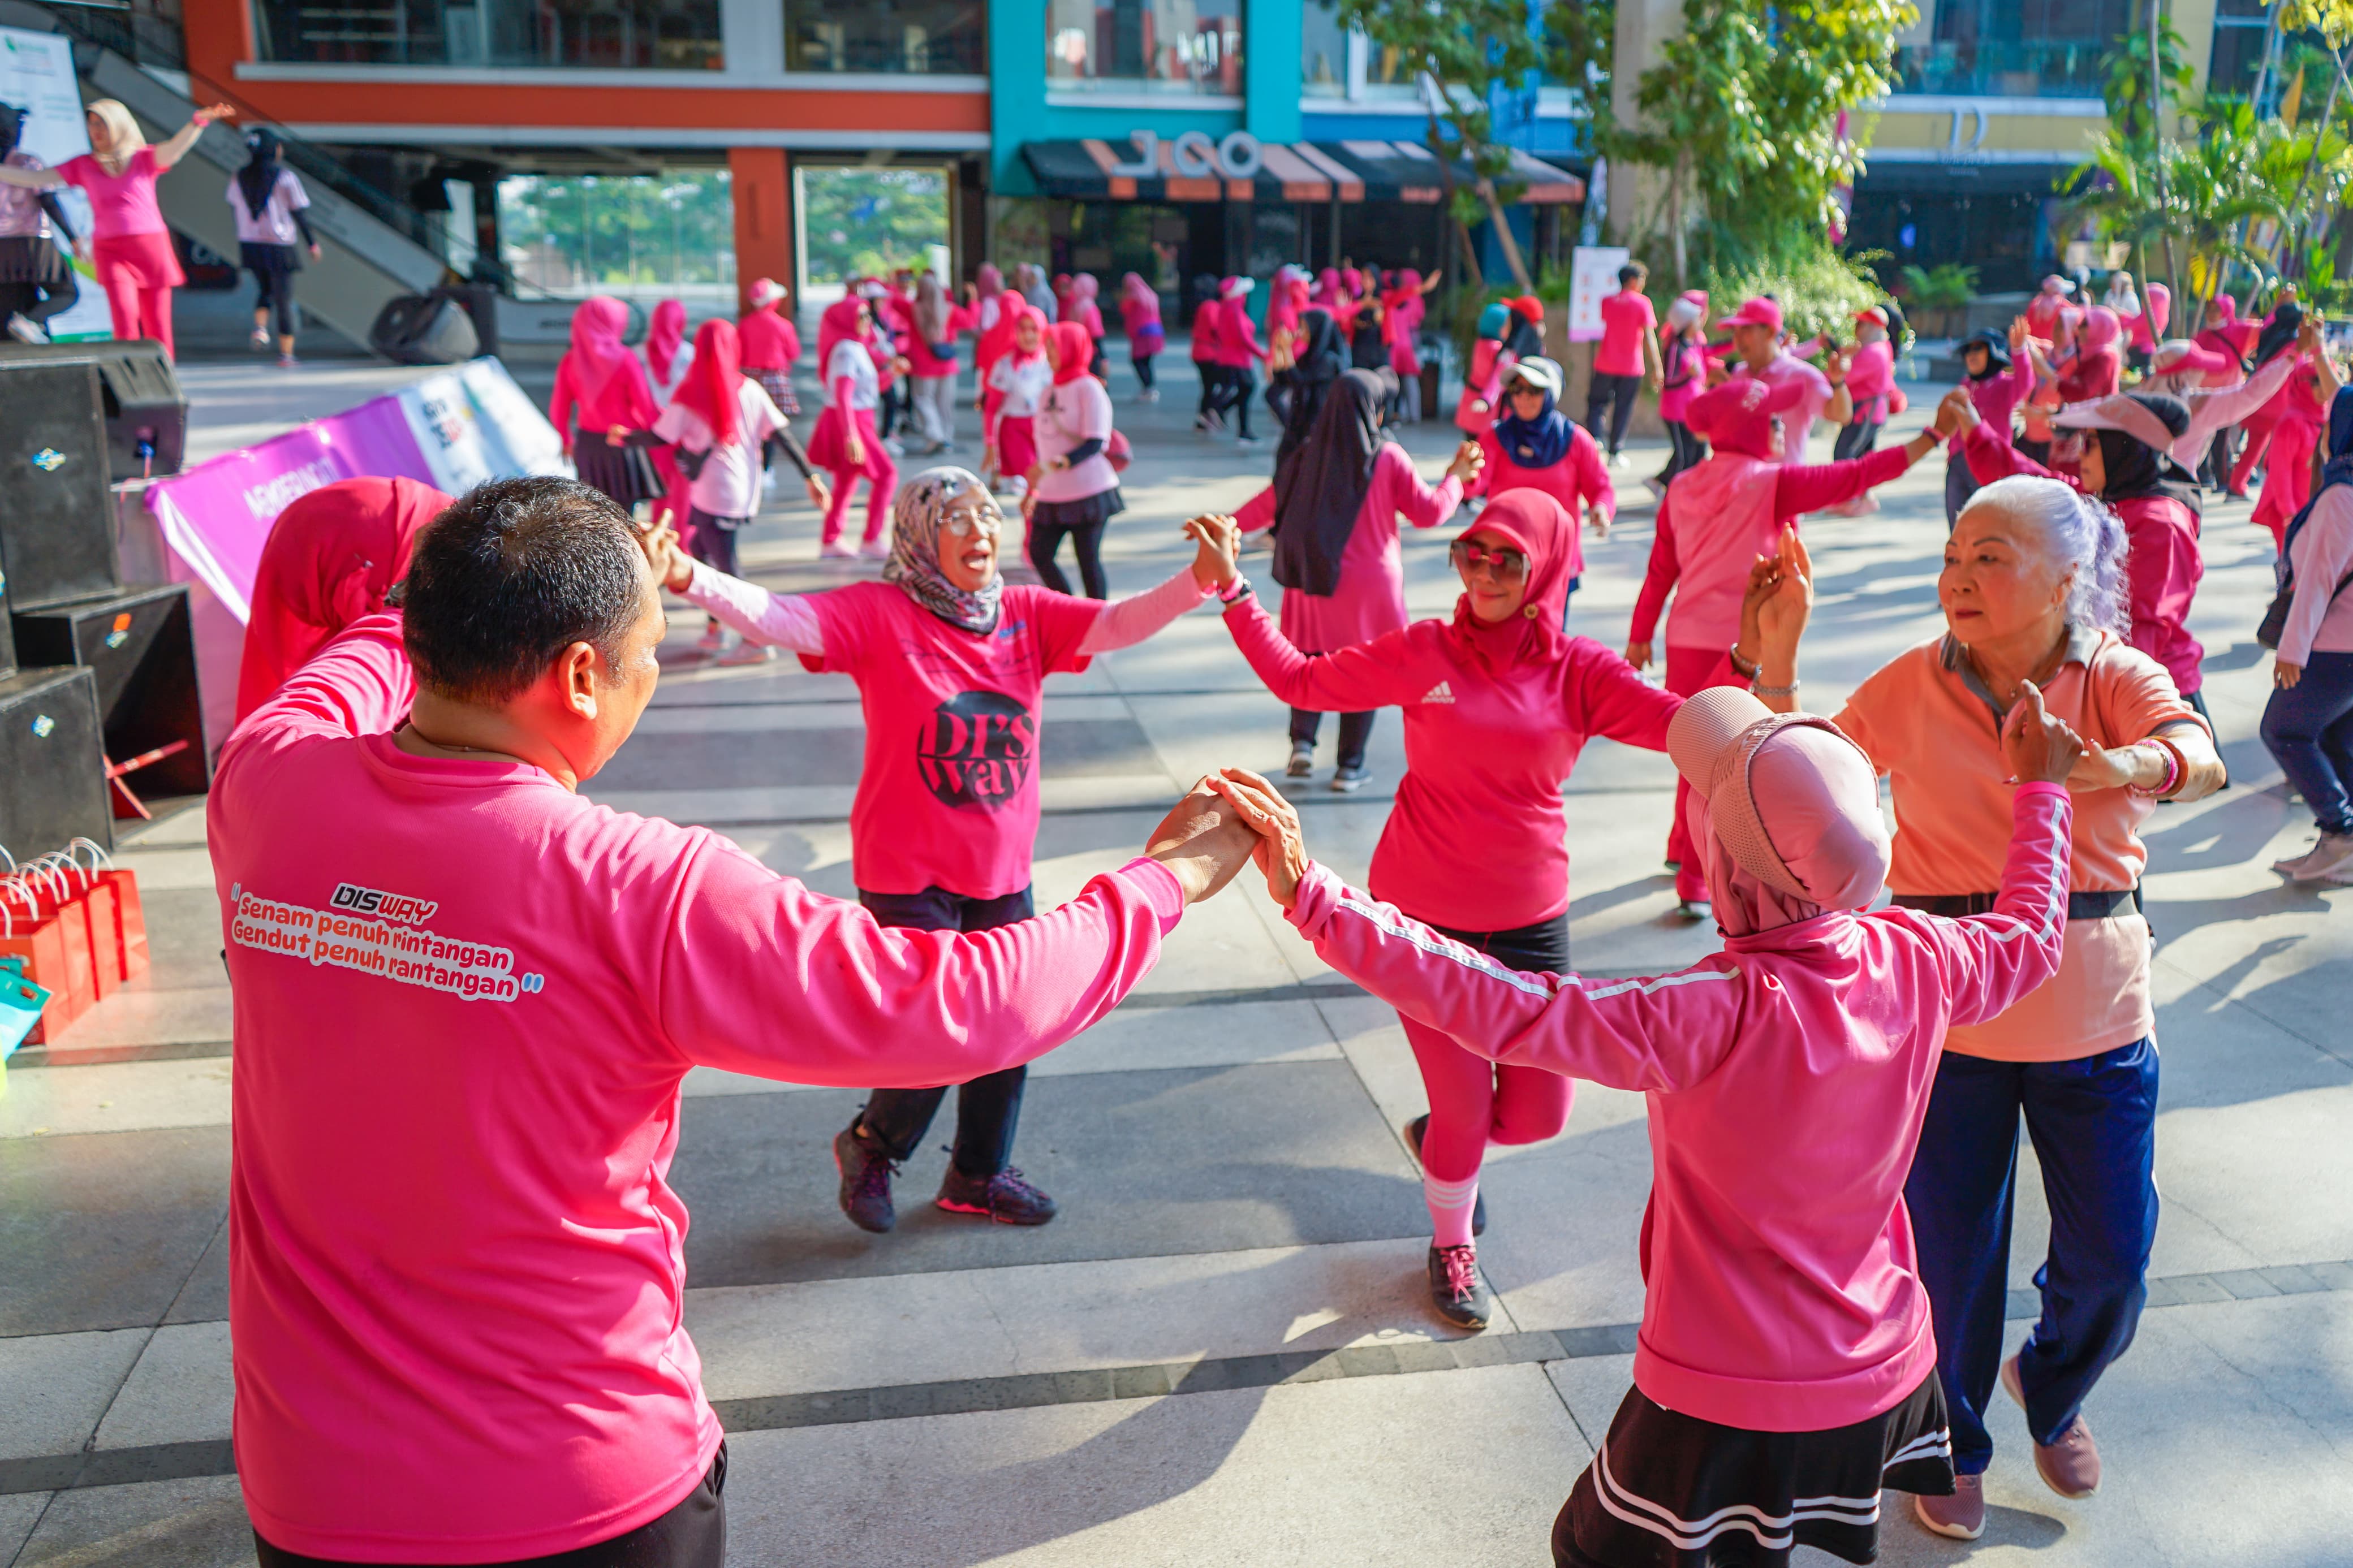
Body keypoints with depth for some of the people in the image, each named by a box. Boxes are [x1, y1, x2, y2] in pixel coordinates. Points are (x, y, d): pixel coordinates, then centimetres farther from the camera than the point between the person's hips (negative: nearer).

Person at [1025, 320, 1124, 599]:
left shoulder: (1089, 388, -8)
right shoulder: (1049, 391, 13)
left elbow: (1095, 443, -17)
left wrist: (1052, 465, -30)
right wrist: (1033, 490, 19)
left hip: (1089, 490, -7)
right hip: (1052, 494, 7)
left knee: (1089, 561, -3)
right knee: (1040, 555, 1)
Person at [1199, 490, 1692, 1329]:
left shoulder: (1579, 672, -6)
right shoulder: (1424, 653, -8)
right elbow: (1301, 680, -2)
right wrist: (1234, 593, -8)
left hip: (1530, 921, 2)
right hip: (1425, 915, -2)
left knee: (1538, 1115, 8)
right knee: (1465, 1107, 8)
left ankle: (1439, 1136, 44)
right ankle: (1452, 1247, 39)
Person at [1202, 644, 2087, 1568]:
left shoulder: (1717, 1018, -32)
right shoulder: (1916, 961, -12)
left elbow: (1503, 1010, -37)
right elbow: (2030, 936, 11)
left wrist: (1310, 896, -39)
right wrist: (2041, 789, 27)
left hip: (1733, 1403, -6)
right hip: (1885, 1376, 6)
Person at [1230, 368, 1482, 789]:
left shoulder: (1308, 456, -3)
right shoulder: (1388, 458, -9)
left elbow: (1269, 504, 6)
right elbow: (1429, 512, -4)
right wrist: (1456, 477, 13)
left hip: (1315, 580, 2)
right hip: (1369, 585, -2)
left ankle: (1302, 742, 2)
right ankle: (1350, 767, 11)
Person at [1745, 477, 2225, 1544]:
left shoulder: (2118, 677, -6)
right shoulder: (1914, 686, -4)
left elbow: (2201, 759, -26)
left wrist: (2123, 767, -49)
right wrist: (1780, 659, -19)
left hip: (2094, 1012, 1)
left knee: (2112, 1259, 9)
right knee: (1951, 1253, 8)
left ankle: (2050, 1387, 45)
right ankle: (1951, 1445, 36)